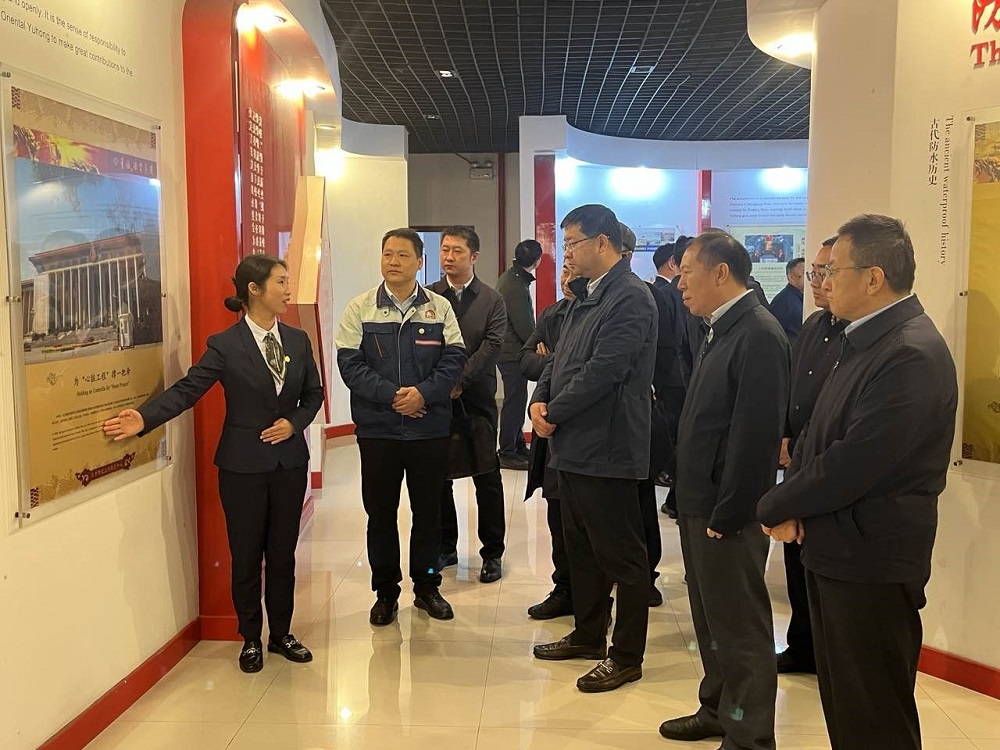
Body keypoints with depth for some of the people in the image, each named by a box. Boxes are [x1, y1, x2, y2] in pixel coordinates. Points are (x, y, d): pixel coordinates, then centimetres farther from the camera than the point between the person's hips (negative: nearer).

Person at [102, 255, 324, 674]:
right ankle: (251, 639, 26)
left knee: (283, 553, 13)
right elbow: (187, 390, -15)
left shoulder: (298, 341, 4)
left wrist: (294, 423, -8)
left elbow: (313, 393, 10)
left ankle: (281, 634, 29)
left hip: (290, 462, 4)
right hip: (243, 465, -3)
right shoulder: (225, 345, -9)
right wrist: (145, 418, -29)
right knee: (246, 556, 8)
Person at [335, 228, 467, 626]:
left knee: (428, 512, 11)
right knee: (380, 514, 9)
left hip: (430, 427, 1)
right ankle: (385, 592, 24)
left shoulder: (440, 308, 2)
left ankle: (426, 586, 28)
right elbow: (350, 364, -6)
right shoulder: (360, 308, -1)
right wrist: (391, 395, -17)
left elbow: (454, 360, -2)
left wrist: (423, 393, -17)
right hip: (377, 429, 0)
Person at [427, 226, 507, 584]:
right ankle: (445, 547, 23)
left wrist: (459, 381, -17)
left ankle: (492, 552, 15)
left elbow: (492, 346, -8)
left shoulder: (492, 300, 2)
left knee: (487, 479, 4)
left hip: (477, 398, -1)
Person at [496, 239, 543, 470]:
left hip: (508, 352, 10)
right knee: (515, 401, -2)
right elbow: (524, 327, -21)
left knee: (517, 400, 17)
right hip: (513, 353, -10)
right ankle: (507, 454, 5)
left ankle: (518, 446, 28)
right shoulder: (516, 287, -23)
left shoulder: (508, 277, 8)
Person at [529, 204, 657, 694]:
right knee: (581, 549, 20)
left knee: (621, 556, 4)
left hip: (607, 449, -10)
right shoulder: (586, 296, 14)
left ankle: (627, 655, 17)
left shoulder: (630, 298, -16)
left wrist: (553, 413, -13)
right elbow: (561, 359, 16)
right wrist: (540, 400, -2)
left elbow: (602, 371, -22)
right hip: (573, 446, 10)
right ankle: (588, 635, 36)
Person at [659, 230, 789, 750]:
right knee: (710, 618, 21)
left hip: (727, 511, -9)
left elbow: (756, 434, -22)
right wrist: (693, 502, 13)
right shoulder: (720, 330, 11)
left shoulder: (758, 334, -17)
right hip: (699, 502, 9)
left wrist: (726, 514, -19)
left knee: (740, 626, 4)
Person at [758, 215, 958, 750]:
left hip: (871, 564, -9)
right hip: (834, 551, 9)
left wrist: (774, 507, -12)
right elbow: (818, 435, 12)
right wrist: (795, 503, -4)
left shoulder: (913, 354, -22)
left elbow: (855, 463, -26)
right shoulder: (864, 340, 9)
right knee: (842, 705, 21)